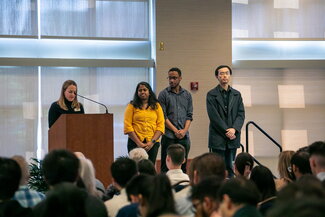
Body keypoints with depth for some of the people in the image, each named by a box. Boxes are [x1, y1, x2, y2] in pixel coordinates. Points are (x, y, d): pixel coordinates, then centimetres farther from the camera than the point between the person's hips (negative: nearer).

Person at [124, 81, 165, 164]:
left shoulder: (156, 106, 11)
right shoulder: (132, 106, 5)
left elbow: (161, 125, 6)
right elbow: (127, 126, -2)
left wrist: (152, 142, -6)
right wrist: (138, 143, -9)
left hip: (152, 144, 2)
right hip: (135, 143, -2)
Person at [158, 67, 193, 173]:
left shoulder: (187, 95, 12)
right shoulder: (163, 94, 1)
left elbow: (189, 115, 9)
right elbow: (163, 116, -4)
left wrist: (184, 130, -7)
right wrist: (176, 131, -10)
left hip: (184, 136, 3)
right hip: (169, 136, -3)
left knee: (183, 166, 6)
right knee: (166, 167, -4)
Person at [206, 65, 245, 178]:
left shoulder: (237, 94, 14)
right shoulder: (211, 95, 0)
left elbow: (241, 114, 6)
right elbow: (214, 116, -8)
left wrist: (234, 129, -10)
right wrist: (226, 132, -13)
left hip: (233, 137, 4)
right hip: (218, 138, -4)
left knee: (230, 168, 8)